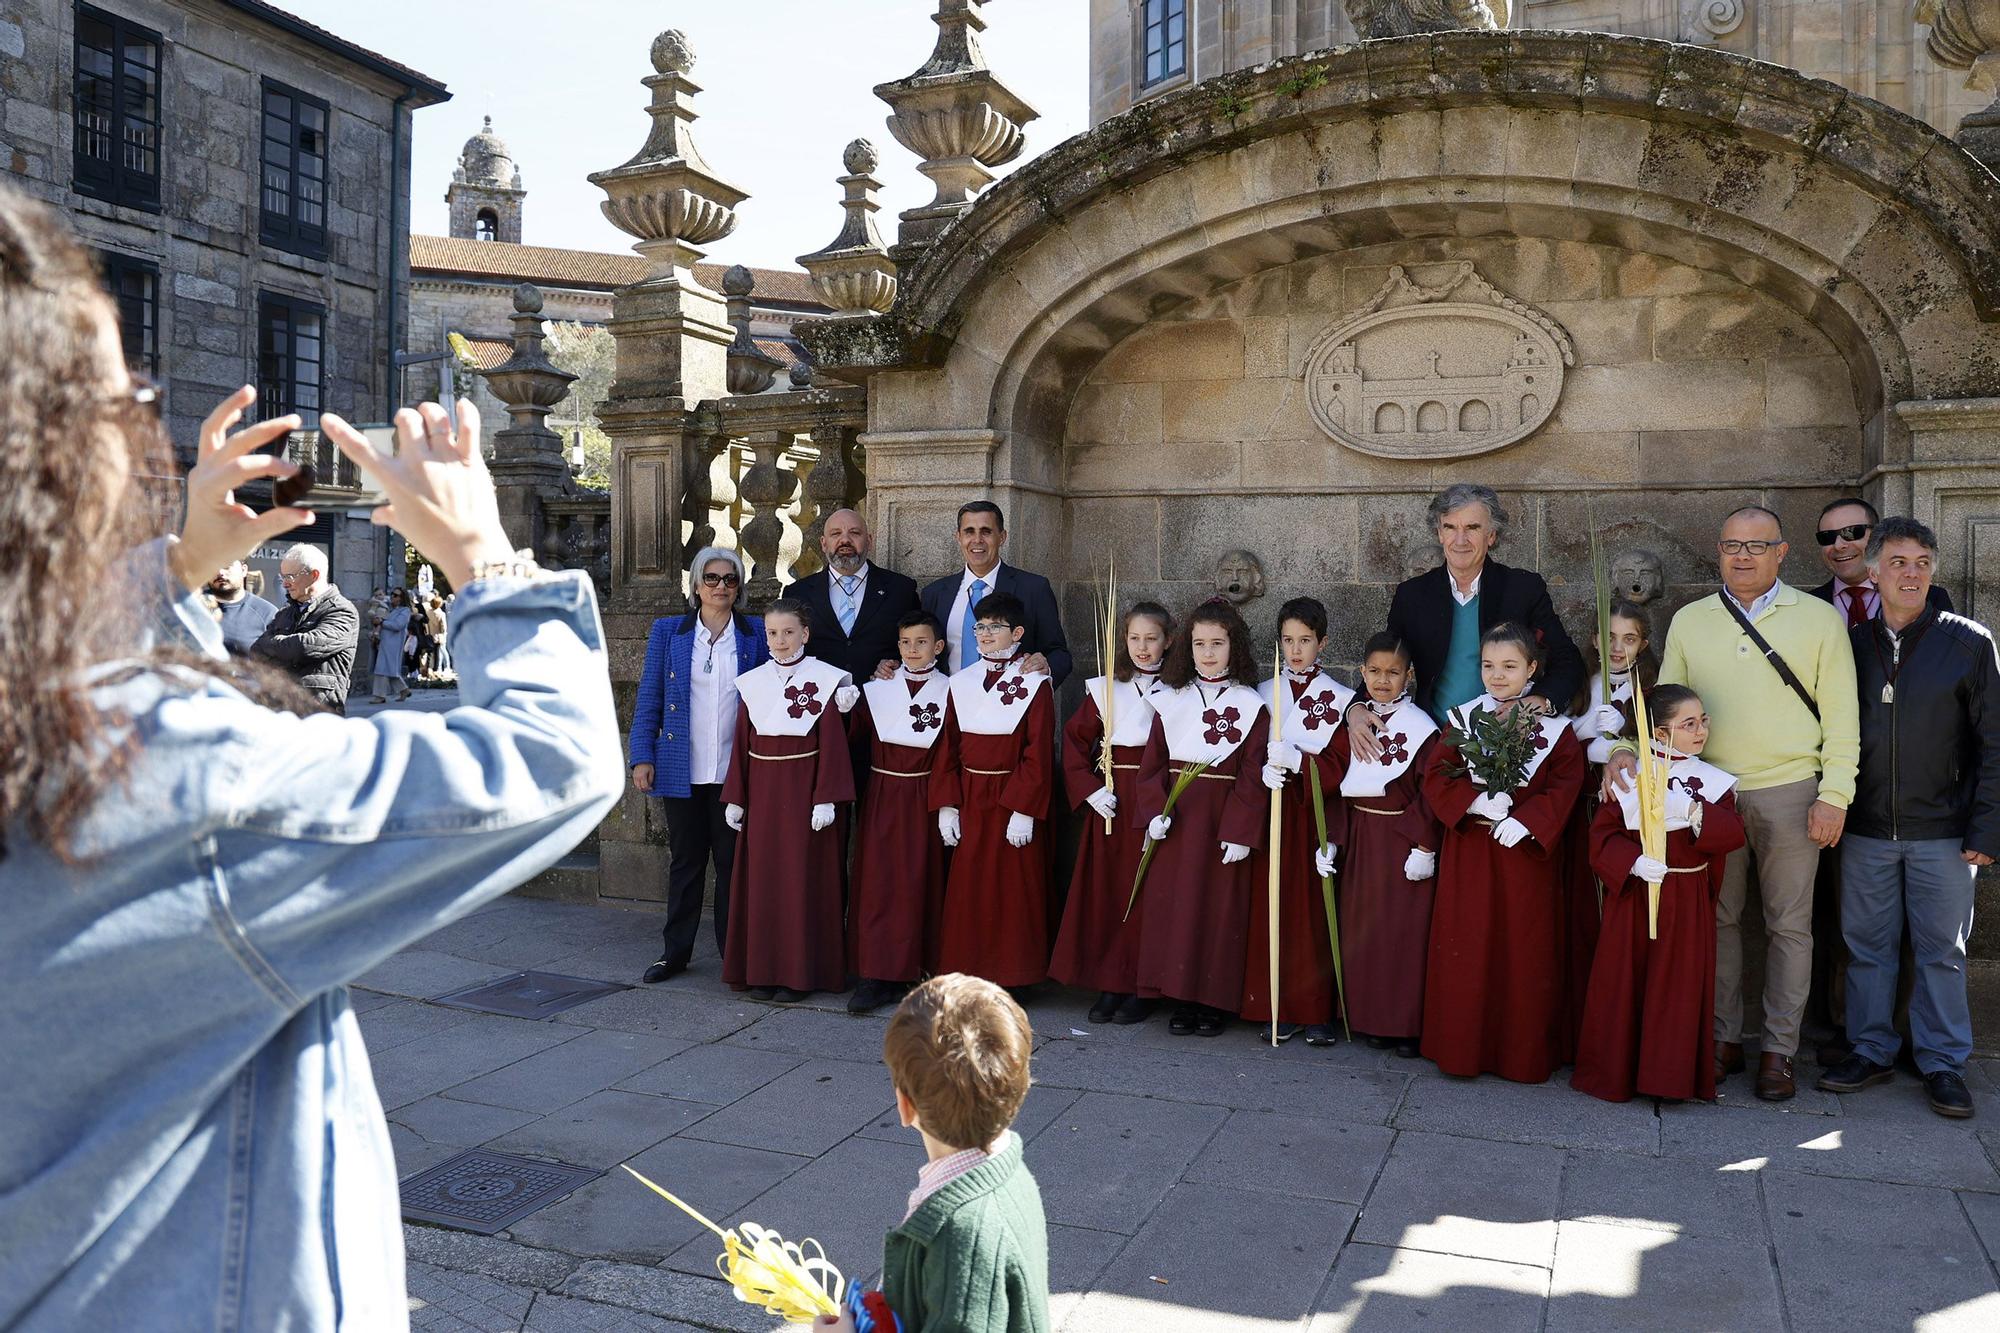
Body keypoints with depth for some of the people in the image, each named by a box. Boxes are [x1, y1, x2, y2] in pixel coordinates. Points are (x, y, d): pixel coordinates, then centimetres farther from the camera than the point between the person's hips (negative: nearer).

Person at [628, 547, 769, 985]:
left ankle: (735, 953, 16)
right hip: (681, 768, 1)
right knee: (685, 861, 10)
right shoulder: (667, 631, 5)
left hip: (735, 769, -1)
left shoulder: (757, 633, 4)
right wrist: (642, 758, -2)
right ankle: (675, 952, 20)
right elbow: (648, 698, 5)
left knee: (733, 861, 6)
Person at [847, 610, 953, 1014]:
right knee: (877, 883, -1)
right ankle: (876, 976, 2)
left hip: (924, 799, -2)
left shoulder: (948, 692, -1)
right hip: (881, 798, 2)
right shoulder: (876, 690, 6)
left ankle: (916, 967, 17)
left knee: (921, 883, 4)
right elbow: (853, 736, 5)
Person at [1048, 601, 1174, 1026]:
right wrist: (1089, 788, -3)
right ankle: (1108, 985, 14)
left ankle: (1141, 988, 10)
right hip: (1111, 802, 3)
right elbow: (1075, 738, 8)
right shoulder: (1105, 688, 9)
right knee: (1105, 889, 4)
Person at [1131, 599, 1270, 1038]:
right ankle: (1181, 999, 15)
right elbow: (1152, 763, 8)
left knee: (1221, 909, 1)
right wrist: (1156, 812, -6)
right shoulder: (1171, 701, 8)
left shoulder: (1249, 705, -1)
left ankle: (1216, 1001, 14)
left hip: (1223, 823, -3)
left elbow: (1252, 776, -5)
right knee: (1173, 906, 3)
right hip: (1176, 823, 3)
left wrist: (1240, 832, -11)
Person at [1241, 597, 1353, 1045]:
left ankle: (1317, 1009, 8)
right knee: (1273, 907, 1)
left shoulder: (1340, 698, 0)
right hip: (1272, 812, 2)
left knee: (1315, 911, -2)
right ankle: (1276, 1008, 10)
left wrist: (1296, 760, -18)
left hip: (1315, 815, -2)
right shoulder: (1263, 694, 10)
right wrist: (1265, 770, -13)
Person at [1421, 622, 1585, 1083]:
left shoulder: (1552, 727, 0)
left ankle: (1523, 1053, 18)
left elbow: (1565, 786, -7)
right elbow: (1436, 778, -1)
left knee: (1525, 952, 4)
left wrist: (1523, 822, -19)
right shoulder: (1463, 719, 4)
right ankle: (1463, 1048, 16)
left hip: (1526, 852, -1)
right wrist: (1477, 801, -16)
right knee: (1466, 950, 4)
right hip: (1468, 851, 1)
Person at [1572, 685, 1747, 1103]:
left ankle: (1672, 1076, 16)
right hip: (1632, 895, -1)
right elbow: (1603, 833, -4)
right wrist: (1633, 862, -20)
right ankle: (1614, 1071, 18)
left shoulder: (1713, 781, 3)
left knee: (1680, 985, 4)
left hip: (1687, 900, 1)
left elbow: (1732, 834, -8)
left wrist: (1695, 811, -22)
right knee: (1622, 982, 5)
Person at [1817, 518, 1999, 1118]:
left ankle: (1943, 1062, 20)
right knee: (1866, 945, 8)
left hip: (1943, 832, -2)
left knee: (1942, 951, 7)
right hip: (1865, 830, 2)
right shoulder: (1850, 643, 4)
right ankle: (1871, 1051, 22)